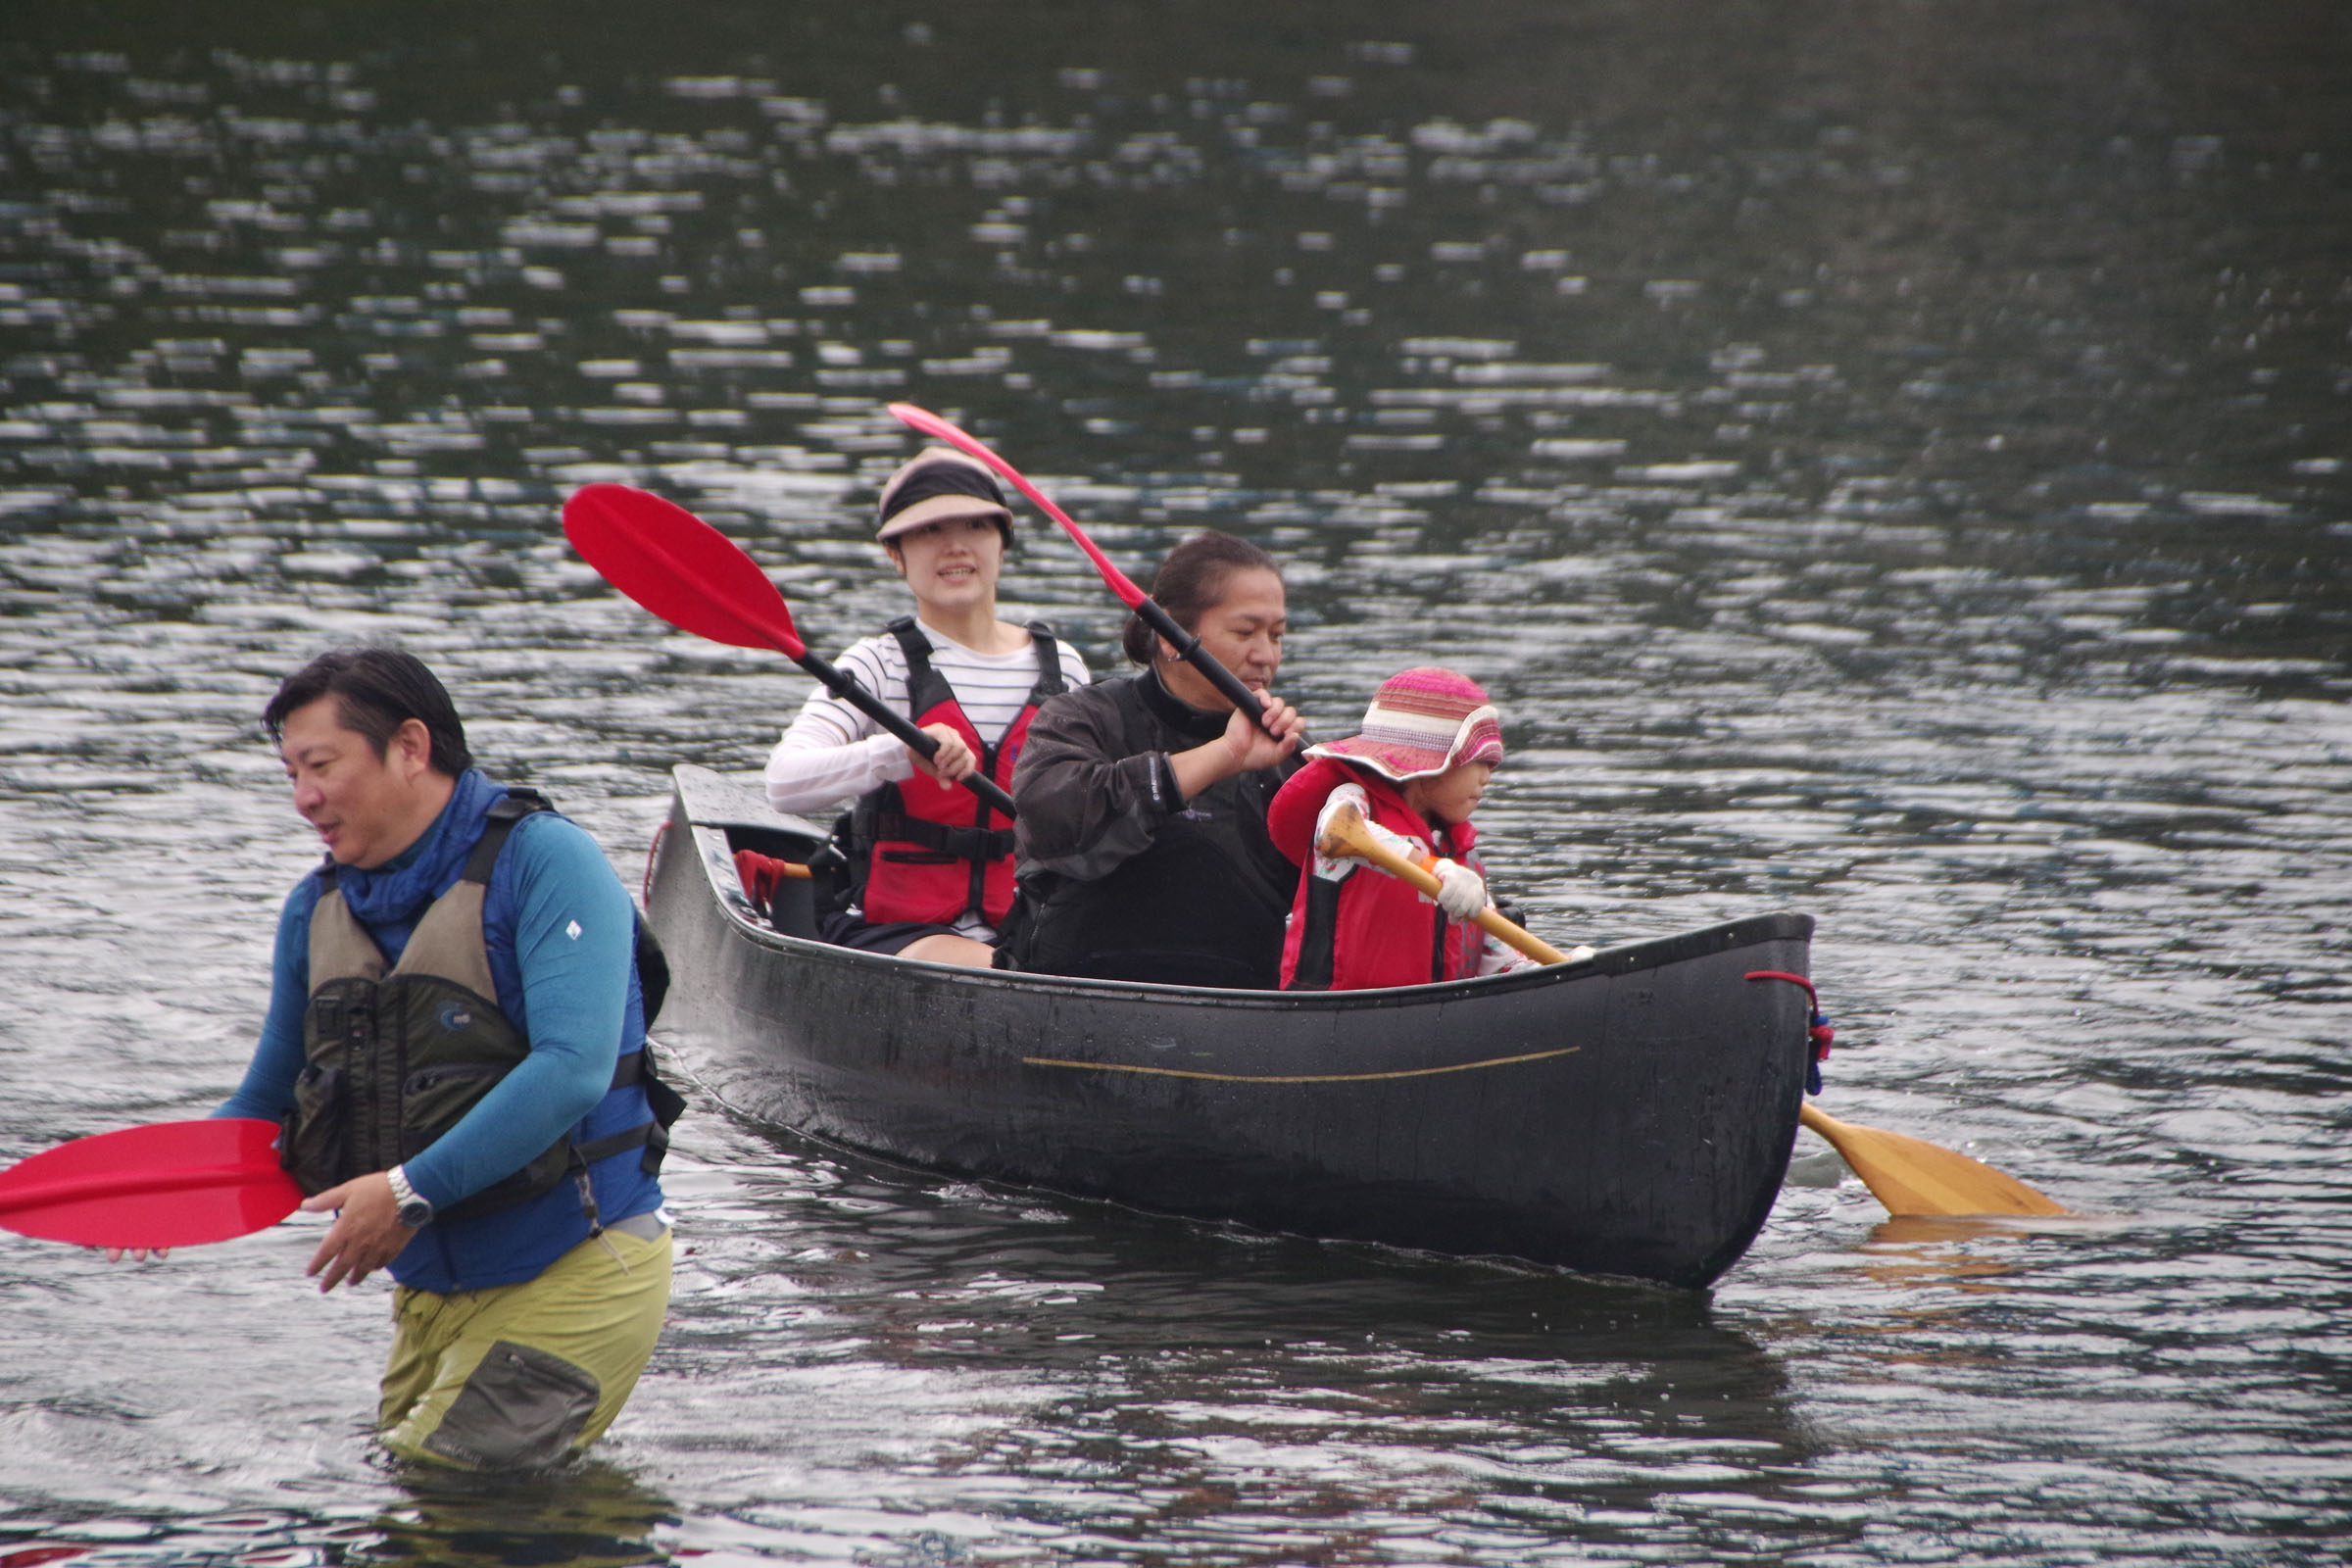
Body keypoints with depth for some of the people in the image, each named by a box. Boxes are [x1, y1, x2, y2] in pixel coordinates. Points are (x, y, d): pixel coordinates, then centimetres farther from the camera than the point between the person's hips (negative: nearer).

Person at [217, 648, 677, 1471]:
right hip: (432, 1290, 7)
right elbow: (267, 1103, 16)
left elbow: (573, 1069, -26)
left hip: (575, 1276, -7)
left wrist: (413, 1191, -31)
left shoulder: (544, 863, -15)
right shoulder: (317, 911, 7)